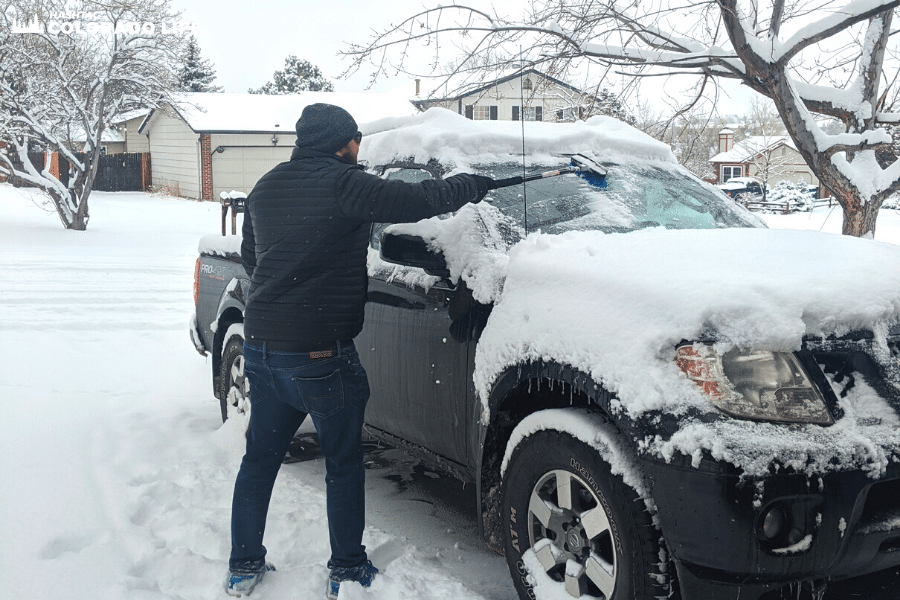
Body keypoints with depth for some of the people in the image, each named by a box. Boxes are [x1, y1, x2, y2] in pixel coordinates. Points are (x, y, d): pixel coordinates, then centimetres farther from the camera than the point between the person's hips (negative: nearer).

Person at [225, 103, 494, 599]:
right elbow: (419, 201, -18)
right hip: (318, 353, -7)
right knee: (343, 463, 10)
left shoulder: (265, 186, 10)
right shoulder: (342, 183, -14)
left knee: (260, 456, 18)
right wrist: (474, 184, -1)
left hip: (259, 346, 7)